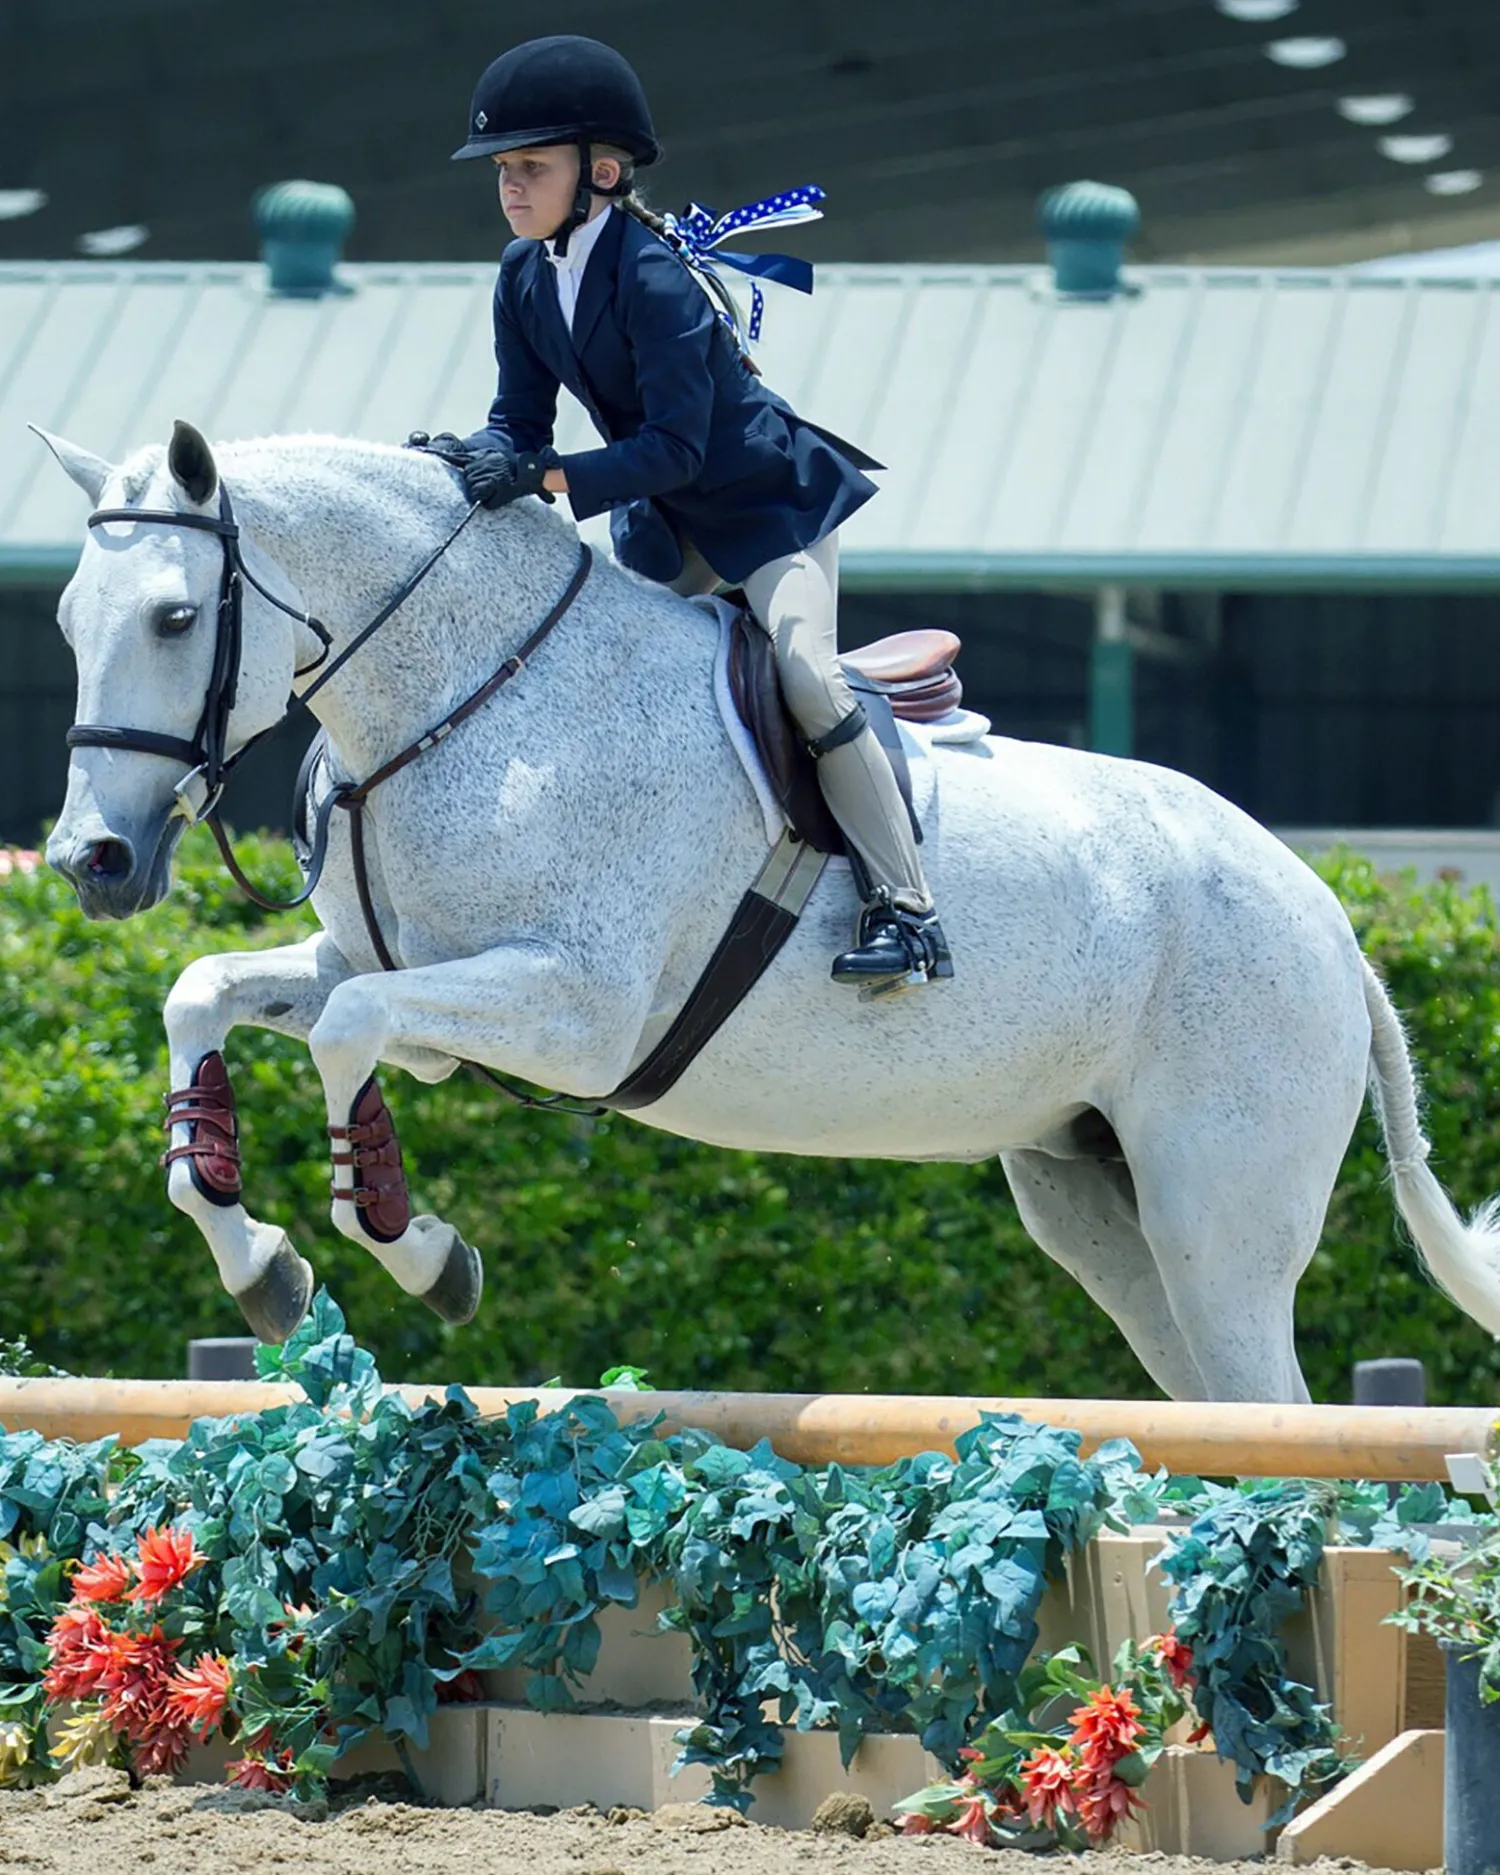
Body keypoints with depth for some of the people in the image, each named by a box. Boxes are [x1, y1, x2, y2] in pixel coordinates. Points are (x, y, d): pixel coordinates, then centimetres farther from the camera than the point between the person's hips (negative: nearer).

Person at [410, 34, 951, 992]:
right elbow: (521, 419, -2)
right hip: (666, 521, 9)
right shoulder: (525, 277, -5)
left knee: (805, 671, -23)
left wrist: (545, 476, -42)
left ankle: (905, 910, -21)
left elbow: (674, 446, -34)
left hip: (773, 498, -9)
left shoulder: (654, 280, -30)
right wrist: (472, 457, -24)